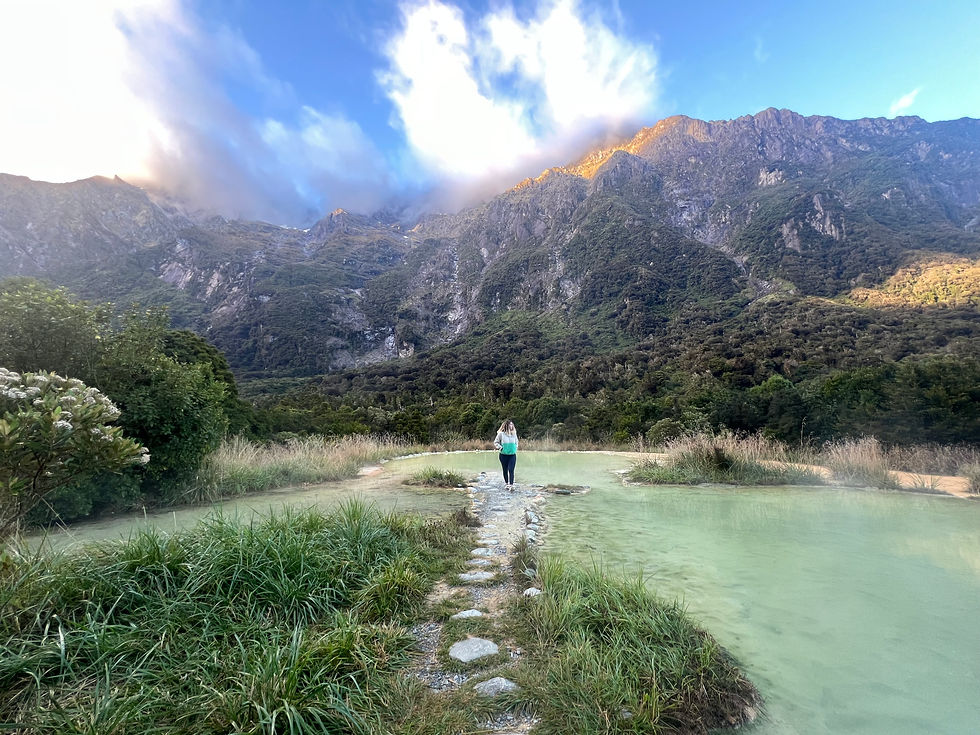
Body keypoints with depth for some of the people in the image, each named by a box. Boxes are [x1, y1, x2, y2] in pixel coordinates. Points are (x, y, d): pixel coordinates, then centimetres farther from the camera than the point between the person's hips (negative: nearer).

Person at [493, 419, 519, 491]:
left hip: (512, 455, 2)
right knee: (505, 470, 11)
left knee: (511, 470, -9)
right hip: (503, 455, -1)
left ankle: (511, 485, -12)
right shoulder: (501, 434, -6)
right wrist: (500, 448, -11)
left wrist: (515, 449, 9)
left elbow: (516, 442, 21)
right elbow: (495, 442, 1)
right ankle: (506, 484, 28)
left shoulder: (514, 434, 7)